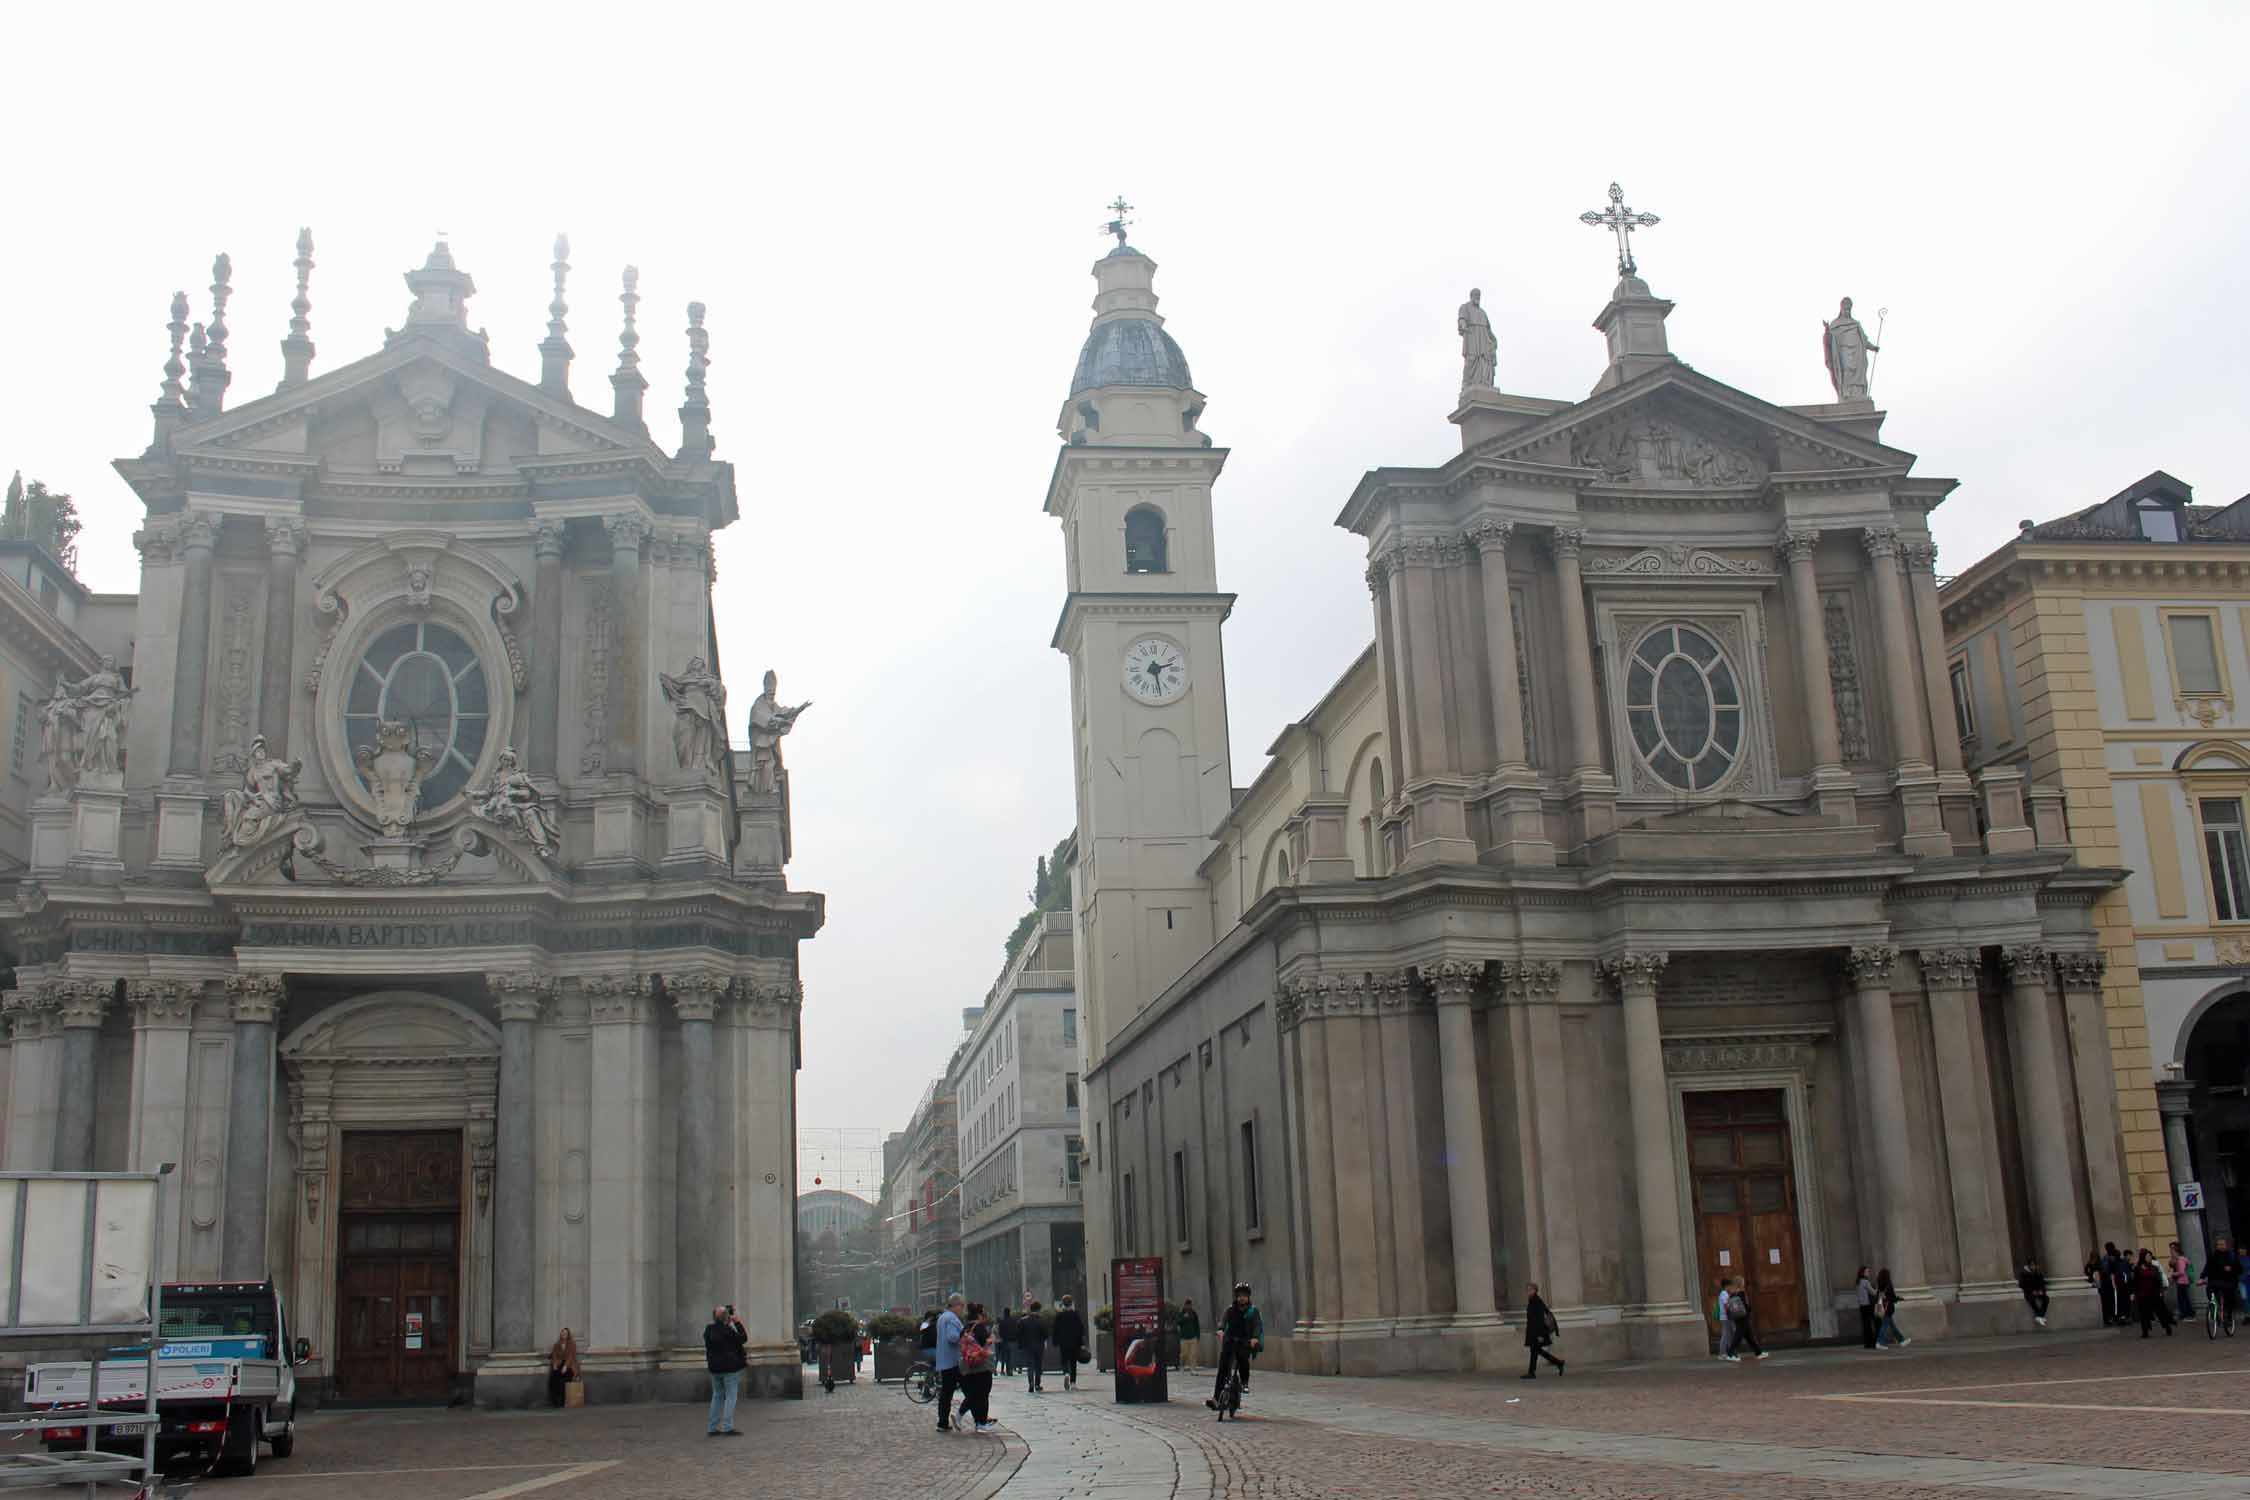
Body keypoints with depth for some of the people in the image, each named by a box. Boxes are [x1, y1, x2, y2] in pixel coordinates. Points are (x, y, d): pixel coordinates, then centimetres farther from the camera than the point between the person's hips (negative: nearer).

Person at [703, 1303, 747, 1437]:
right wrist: (737, 1323, -2)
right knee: (731, 1396, -1)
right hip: (729, 1367, -7)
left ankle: (712, 1428, 16)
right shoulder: (727, 1331, -18)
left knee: (717, 1396, 16)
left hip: (714, 1368, 7)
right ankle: (727, 1427, -6)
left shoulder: (709, 1329, 2)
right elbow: (743, 1338, -8)